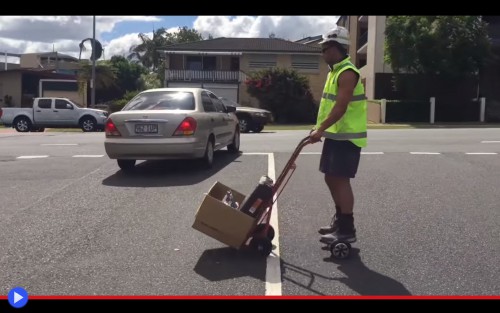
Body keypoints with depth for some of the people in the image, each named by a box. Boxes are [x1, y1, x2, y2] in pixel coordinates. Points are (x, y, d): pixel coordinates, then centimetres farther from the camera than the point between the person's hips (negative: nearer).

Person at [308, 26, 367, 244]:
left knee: (340, 180, -7)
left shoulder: (347, 73, -17)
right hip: (335, 135, 10)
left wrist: (320, 129, -26)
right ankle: (340, 220, 27)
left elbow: (340, 108, -25)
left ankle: (347, 230, 0)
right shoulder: (335, 71, 16)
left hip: (346, 136, -10)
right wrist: (320, 129, 16)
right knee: (331, 178, 14)